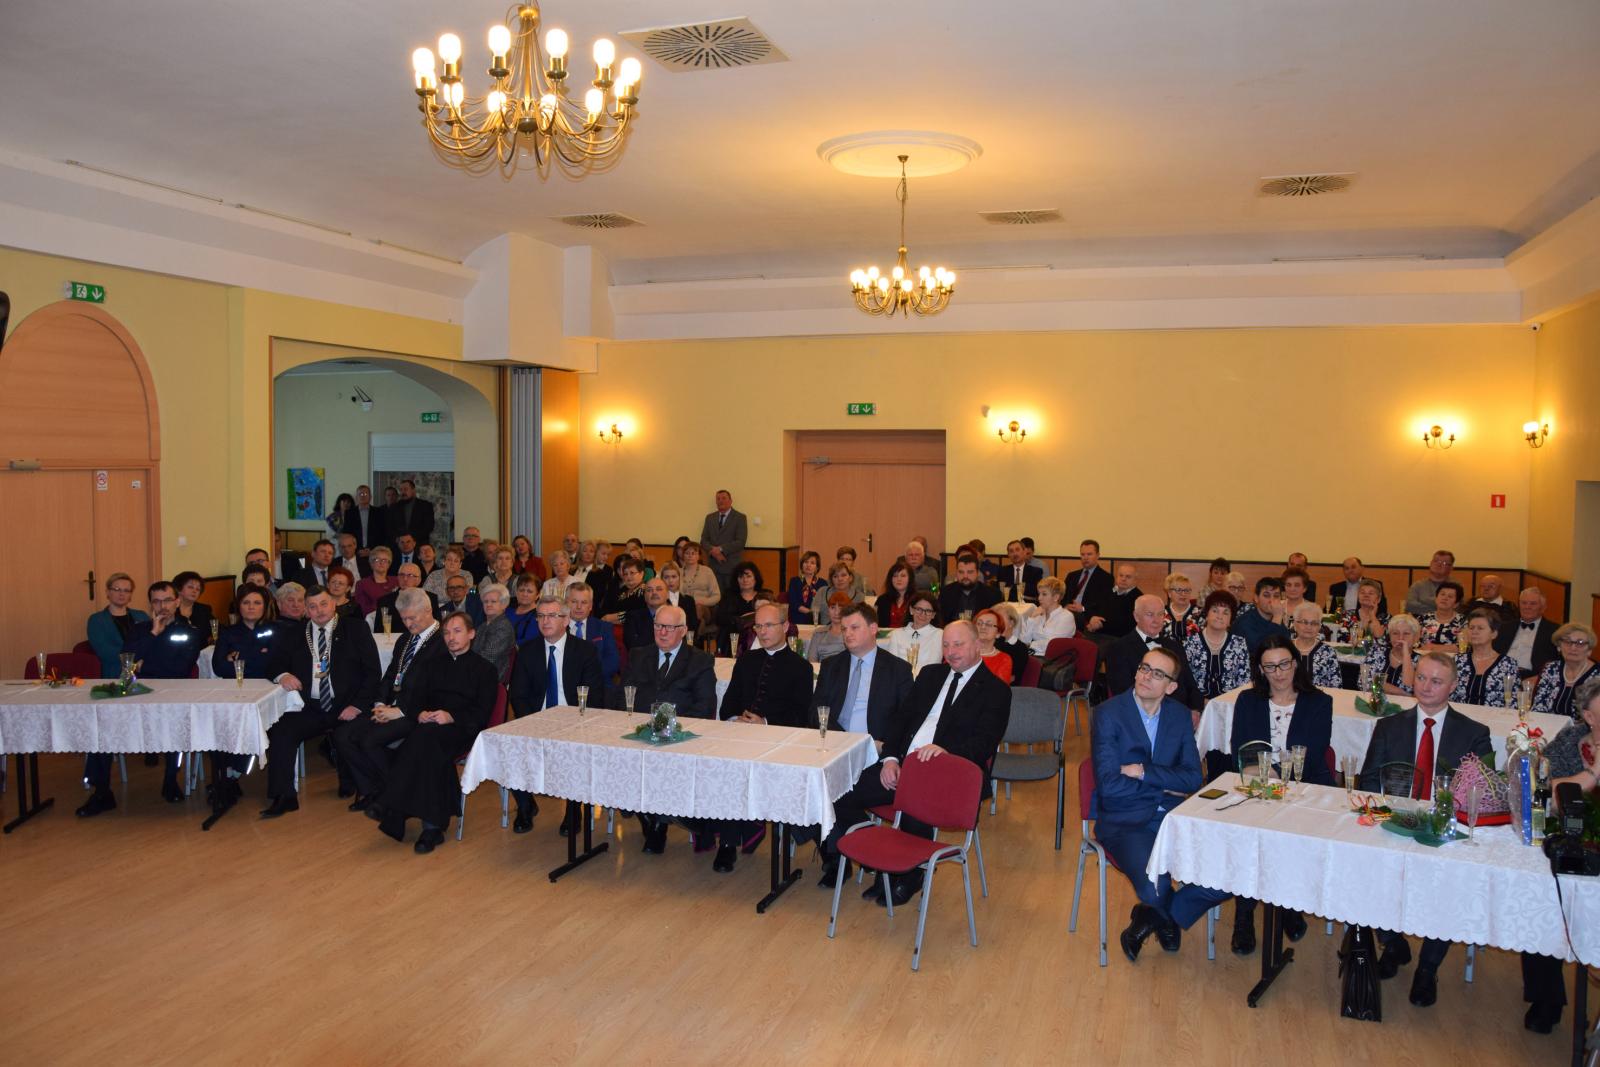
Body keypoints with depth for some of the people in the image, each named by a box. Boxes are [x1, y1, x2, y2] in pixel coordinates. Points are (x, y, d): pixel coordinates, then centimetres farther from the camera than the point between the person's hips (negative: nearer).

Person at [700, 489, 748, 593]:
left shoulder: (740, 517, 1)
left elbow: (740, 542, -9)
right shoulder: (710, 518, 15)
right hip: (714, 565, 3)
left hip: (732, 566, -3)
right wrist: (713, 551, -10)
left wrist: (721, 549, -15)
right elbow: (704, 540, 9)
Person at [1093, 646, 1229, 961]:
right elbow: (1109, 785, -14)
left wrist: (1144, 771, -14)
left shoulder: (1180, 715, 8)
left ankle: (1150, 919, 8)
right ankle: (1167, 921, 13)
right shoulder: (1108, 714, -7)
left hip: (1173, 817, 5)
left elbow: (1193, 778, -1)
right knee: (1156, 890, -29)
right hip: (1125, 823, -5)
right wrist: (1164, 785, -8)